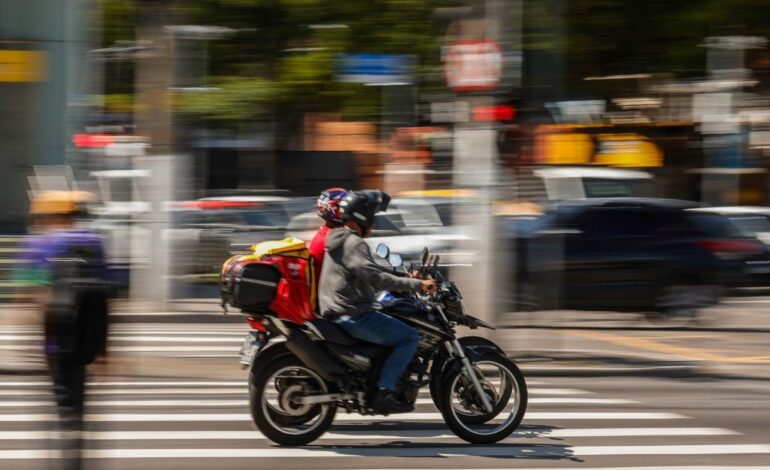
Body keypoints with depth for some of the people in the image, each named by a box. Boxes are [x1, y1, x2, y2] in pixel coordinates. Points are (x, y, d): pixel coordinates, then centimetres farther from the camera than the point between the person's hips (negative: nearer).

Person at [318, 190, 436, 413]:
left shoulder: (337, 240, 18)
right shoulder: (353, 243, -15)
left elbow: (370, 272, 29)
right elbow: (375, 277, -28)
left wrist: (406, 278, 26)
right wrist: (416, 284, -26)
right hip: (353, 316, -11)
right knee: (410, 337, -12)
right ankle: (384, 391, -19)